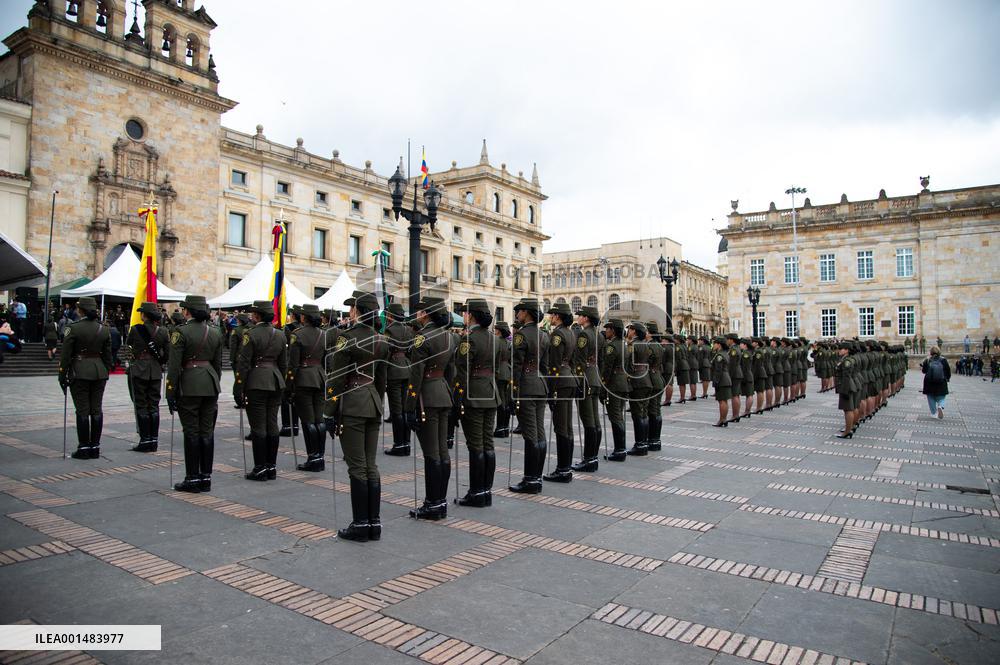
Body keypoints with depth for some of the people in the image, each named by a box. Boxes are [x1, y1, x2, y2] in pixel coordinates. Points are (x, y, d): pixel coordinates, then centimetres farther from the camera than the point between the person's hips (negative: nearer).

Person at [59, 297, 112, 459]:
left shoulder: (74, 328, -9)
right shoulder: (103, 329, 5)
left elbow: (65, 355, -7)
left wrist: (62, 376, 0)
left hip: (80, 373, -4)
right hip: (99, 372, 4)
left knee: (82, 410, 0)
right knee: (97, 409, 6)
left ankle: (84, 448, 4)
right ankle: (95, 447, 11)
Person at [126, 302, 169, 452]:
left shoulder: (136, 329, -10)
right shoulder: (162, 331, -1)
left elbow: (128, 344, 9)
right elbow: (167, 354, 2)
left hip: (139, 371, -4)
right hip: (156, 372, 4)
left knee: (141, 406, 2)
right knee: (154, 405, 9)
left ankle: (145, 440, 3)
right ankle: (154, 441, 12)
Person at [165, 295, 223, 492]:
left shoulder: (181, 332, -9)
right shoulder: (215, 332, 8)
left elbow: (174, 365, -10)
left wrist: (170, 393, -5)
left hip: (189, 386, -5)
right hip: (211, 386, 5)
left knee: (191, 432, 1)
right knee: (207, 432, 8)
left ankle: (193, 478, 7)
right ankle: (206, 478, 13)